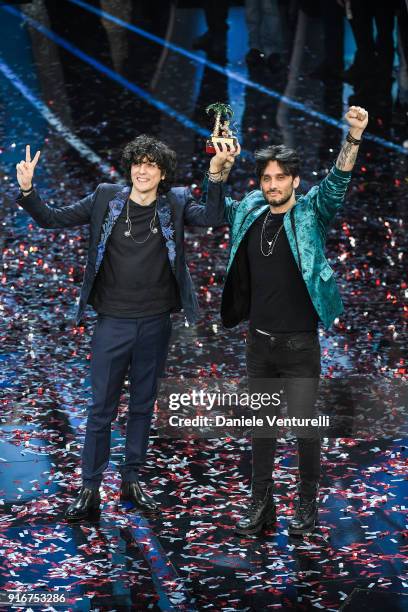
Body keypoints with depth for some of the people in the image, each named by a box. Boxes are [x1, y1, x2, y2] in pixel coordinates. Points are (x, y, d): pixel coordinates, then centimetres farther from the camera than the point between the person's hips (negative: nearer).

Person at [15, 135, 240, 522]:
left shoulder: (175, 204, 0)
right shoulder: (106, 199, -1)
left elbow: (212, 218, -16)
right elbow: (53, 219, 0)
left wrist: (215, 176, -31)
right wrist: (27, 191, -17)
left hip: (155, 325, 2)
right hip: (112, 322, -1)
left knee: (143, 406, 12)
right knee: (101, 409, 0)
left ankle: (131, 481, 25)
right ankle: (90, 490, 7)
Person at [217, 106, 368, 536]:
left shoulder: (311, 213, -6)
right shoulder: (250, 212, 5)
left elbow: (336, 183, -22)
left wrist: (354, 138, -37)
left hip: (299, 343, -4)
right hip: (259, 340, 4)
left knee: (304, 426, -2)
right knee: (260, 426, 11)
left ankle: (307, 504, 14)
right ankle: (260, 504, 20)